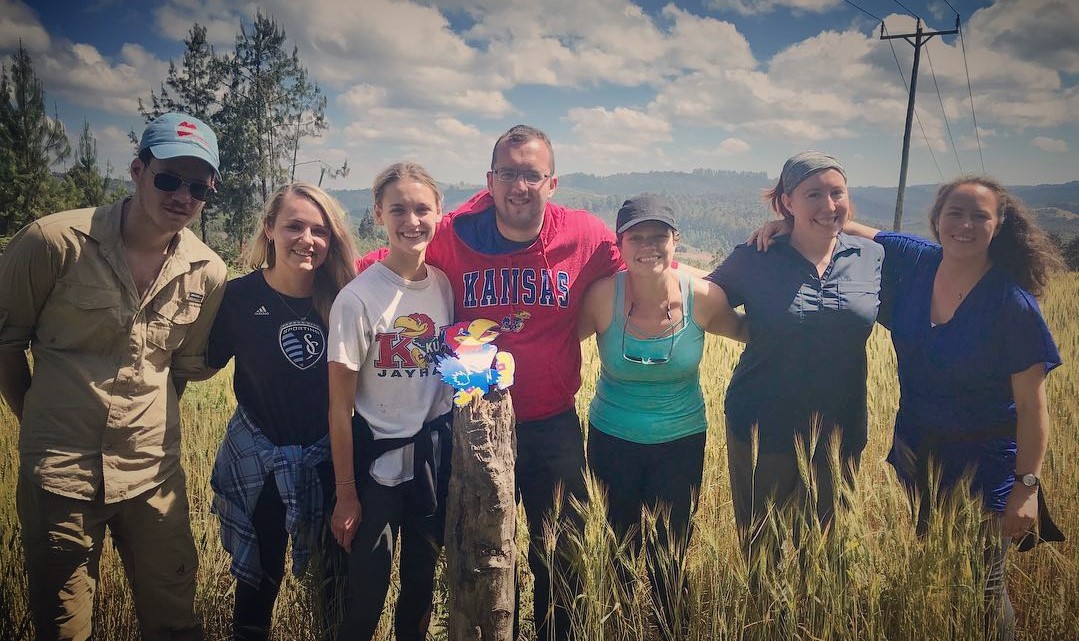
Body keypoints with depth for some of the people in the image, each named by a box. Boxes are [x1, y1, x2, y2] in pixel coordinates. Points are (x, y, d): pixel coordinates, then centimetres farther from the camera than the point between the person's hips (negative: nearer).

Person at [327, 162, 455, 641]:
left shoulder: (446, 285, -3)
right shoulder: (358, 298, -15)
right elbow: (340, 405, -11)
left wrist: (455, 461, 6)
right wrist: (345, 493, -7)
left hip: (433, 455, 4)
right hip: (377, 458, -4)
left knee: (422, 578, 19)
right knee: (367, 586, 6)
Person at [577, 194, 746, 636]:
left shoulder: (702, 297, -15)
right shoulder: (604, 295, -18)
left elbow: (749, 330, 2)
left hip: (681, 443, 0)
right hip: (612, 441, 0)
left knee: (668, 556, 15)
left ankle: (666, 630, 41)